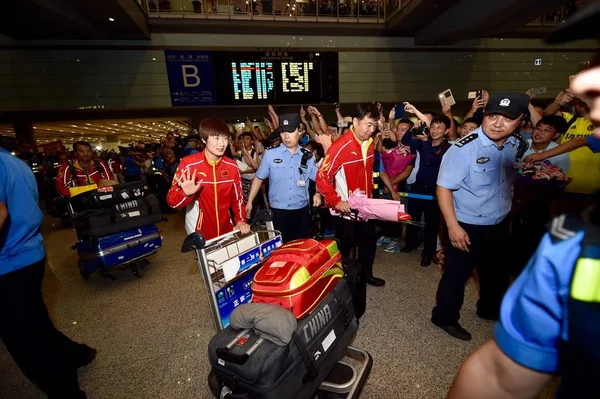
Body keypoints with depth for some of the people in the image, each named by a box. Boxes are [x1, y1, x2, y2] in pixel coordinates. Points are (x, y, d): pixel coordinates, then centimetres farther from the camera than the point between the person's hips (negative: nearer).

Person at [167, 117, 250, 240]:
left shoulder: (232, 166, -4)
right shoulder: (188, 164, -15)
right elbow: (172, 201, -14)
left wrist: (241, 220, -3)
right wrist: (186, 194, -33)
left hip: (226, 230, 4)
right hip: (199, 233, -3)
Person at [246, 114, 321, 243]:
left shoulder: (307, 156, 2)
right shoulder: (270, 154, -4)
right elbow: (258, 178, 2)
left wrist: (318, 193, -11)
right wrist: (249, 202, -2)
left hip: (302, 212, 2)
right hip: (278, 212, -2)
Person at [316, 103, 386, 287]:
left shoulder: (369, 143, 3)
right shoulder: (341, 146, -22)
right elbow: (322, 176, -23)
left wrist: (370, 195, 13)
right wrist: (336, 202, -23)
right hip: (347, 209, -8)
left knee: (370, 241, 21)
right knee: (345, 247, 9)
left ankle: (366, 274, 43)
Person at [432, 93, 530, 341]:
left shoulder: (518, 145, -2)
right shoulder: (464, 149, -23)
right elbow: (443, 188, -23)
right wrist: (453, 226, -26)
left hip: (500, 223, 7)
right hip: (468, 226, -7)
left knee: (497, 272, 25)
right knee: (457, 274, 7)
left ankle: (490, 309, 51)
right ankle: (445, 317, 29)